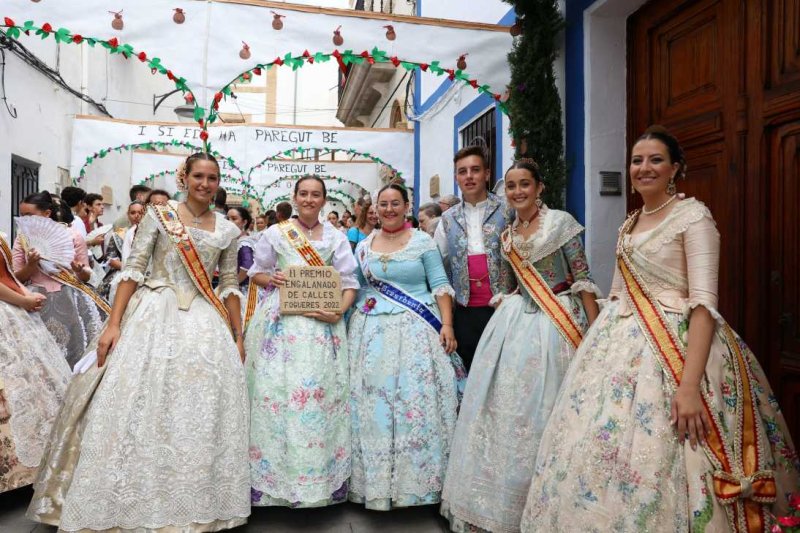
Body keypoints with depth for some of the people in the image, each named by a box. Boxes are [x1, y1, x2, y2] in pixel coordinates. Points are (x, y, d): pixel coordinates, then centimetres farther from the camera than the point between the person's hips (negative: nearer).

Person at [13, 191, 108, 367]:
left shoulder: (73, 234, 0)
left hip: (69, 298, -1)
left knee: (73, 345, -4)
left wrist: (80, 270, -18)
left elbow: (86, 275, 4)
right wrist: (31, 265, -12)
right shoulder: (22, 238, 5)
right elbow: (16, 278, 7)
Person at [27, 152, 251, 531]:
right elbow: (133, 269, -3)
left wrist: (238, 338, 6)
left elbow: (230, 286, 10)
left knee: (199, 411, 1)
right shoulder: (158, 215, 2)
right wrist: (113, 324, -11)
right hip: (154, 315, -2)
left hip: (205, 322, 2)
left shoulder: (227, 230, 8)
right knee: (137, 404, -2)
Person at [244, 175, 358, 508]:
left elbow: (349, 281, 4)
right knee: (276, 389, -3)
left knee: (321, 390, -2)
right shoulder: (275, 233, 9)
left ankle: (319, 477, 10)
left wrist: (339, 311, -12)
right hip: (280, 320, 0)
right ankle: (276, 471, 11)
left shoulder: (335, 237, 10)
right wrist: (270, 278, -8)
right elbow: (256, 273, 13)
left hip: (321, 321, 1)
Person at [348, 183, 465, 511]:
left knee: (417, 399, -3)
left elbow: (440, 284, -2)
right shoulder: (364, 246, 12)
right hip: (373, 331, 3)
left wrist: (447, 324, -12)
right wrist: (349, 324, 10)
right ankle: (376, 479, 19)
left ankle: (417, 478, 13)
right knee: (373, 402, 5)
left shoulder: (423, 241, 2)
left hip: (417, 330, -3)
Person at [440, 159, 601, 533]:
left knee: (542, 410, 0)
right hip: (514, 321, 5)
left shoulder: (561, 222, -4)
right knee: (505, 405, 7)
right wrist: (500, 322, 11)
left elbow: (582, 278, -7)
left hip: (557, 321, -5)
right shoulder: (506, 236, 11)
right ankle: (503, 500, 25)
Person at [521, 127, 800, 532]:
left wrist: (690, 384, -26)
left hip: (672, 344, -7)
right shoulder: (630, 223, 14)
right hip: (622, 344, 7)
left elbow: (704, 302, -18)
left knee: (655, 458, -4)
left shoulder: (693, 216, -8)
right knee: (600, 449, 10)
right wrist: (599, 342, 17)